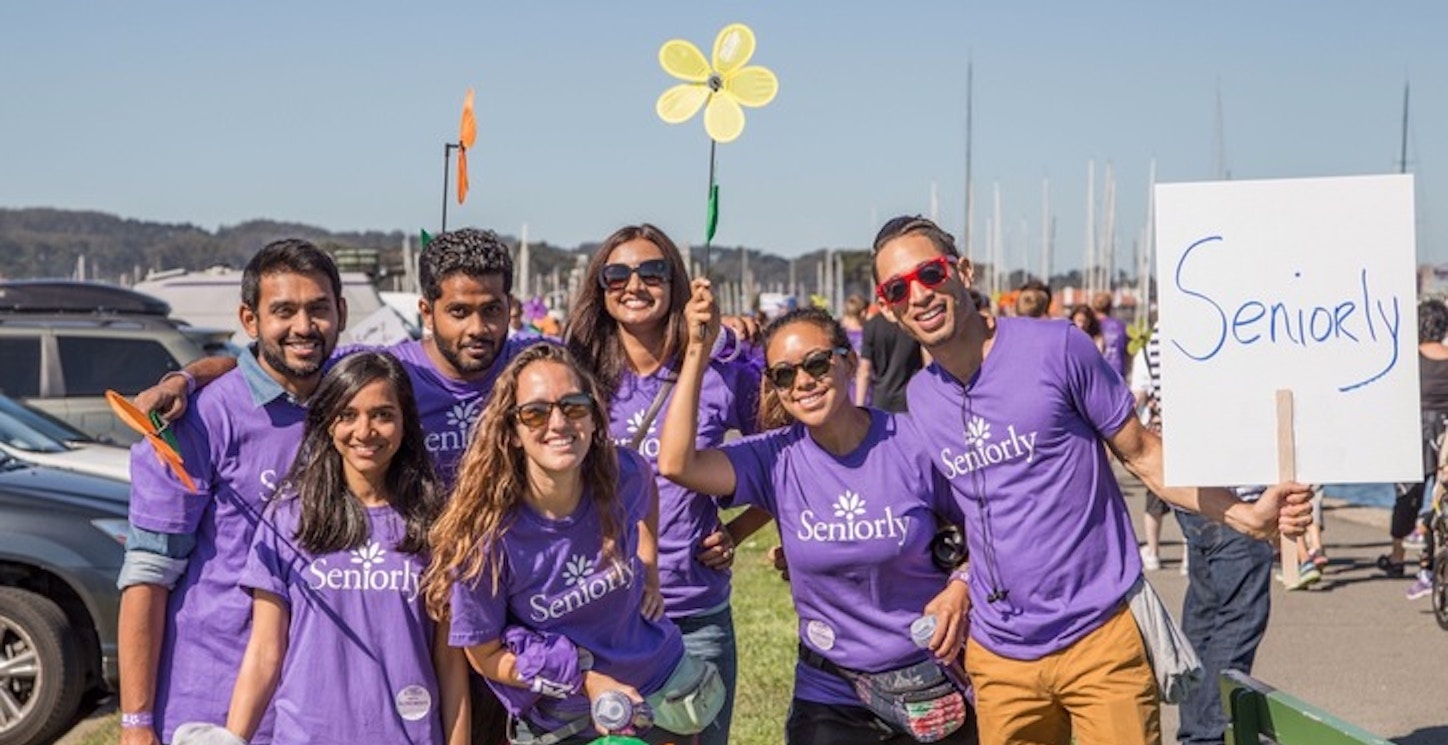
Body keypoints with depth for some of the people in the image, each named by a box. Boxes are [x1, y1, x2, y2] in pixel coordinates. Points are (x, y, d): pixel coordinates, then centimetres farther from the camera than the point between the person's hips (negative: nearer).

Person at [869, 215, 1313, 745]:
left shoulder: (1056, 349, -8)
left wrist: (1246, 516, -13)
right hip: (999, 655, 4)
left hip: (1102, 637, -4)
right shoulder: (917, 402, 5)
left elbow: (1142, 454, -3)